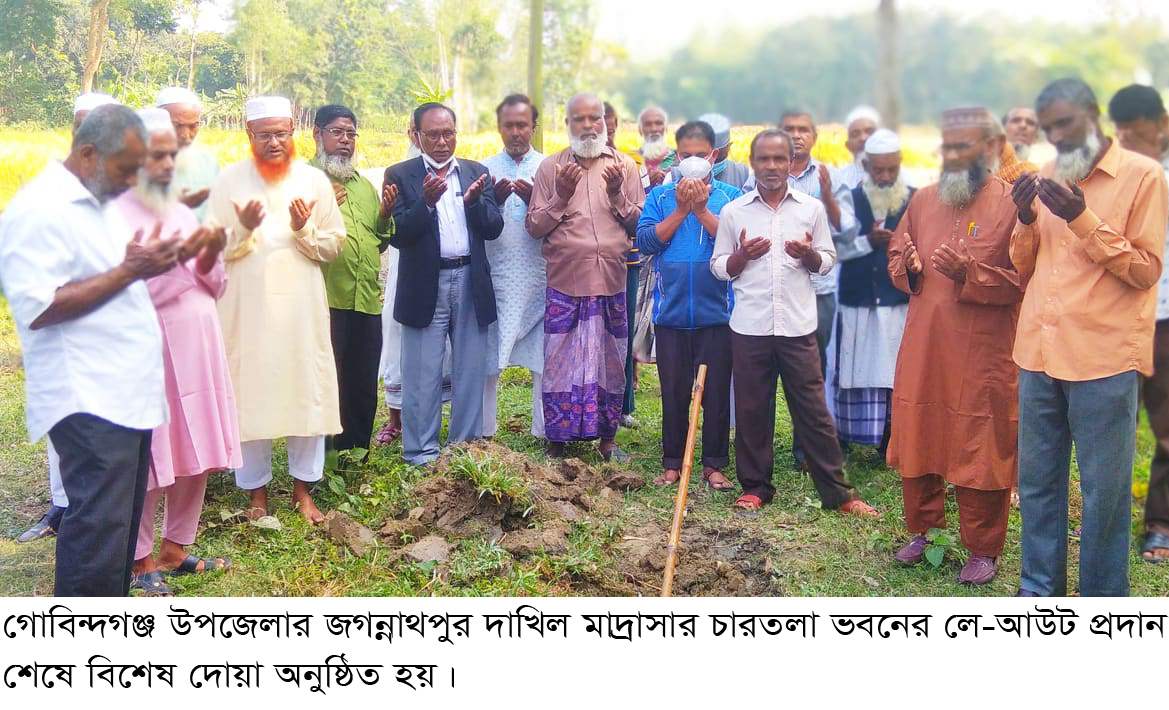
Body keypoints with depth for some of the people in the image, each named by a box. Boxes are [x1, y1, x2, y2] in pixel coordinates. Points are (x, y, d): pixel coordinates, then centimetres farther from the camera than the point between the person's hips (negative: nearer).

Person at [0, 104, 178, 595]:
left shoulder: (93, 206, 19)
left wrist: (142, 267, 13)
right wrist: (127, 271, -18)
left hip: (127, 397, 10)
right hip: (89, 406, -10)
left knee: (118, 530, 15)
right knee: (98, 537, -10)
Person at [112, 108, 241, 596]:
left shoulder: (182, 213, 14)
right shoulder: (116, 217, -8)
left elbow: (214, 288, 13)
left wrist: (209, 261, -6)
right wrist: (179, 258, -22)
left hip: (199, 349, 7)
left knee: (198, 452, 11)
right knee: (149, 459, 1)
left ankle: (175, 549, 26)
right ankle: (139, 560, 16)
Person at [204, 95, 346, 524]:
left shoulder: (314, 181, 5)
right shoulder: (229, 180, 3)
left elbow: (334, 246, 6)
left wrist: (305, 231, -12)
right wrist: (243, 229, -16)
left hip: (302, 305, 1)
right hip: (247, 307, -1)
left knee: (306, 390, 4)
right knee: (250, 392, 3)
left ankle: (303, 486, 19)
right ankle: (257, 491, 16)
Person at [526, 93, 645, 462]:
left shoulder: (625, 166, 8)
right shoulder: (551, 167, 4)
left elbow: (641, 224, 5)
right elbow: (534, 227, 0)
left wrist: (618, 195, -9)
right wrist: (560, 197, -13)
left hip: (612, 283, 2)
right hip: (565, 284, -1)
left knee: (611, 363, 9)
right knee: (560, 364, 2)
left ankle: (607, 439, 22)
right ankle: (557, 444, 13)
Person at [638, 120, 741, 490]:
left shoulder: (730, 196, 1)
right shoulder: (659, 196, 5)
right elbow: (645, 240, -7)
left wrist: (702, 210, -15)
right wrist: (681, 210, -11)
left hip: (716, 311, -1)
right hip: (671, 311, 1)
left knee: (716, 391, 6)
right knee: (673, 391, 9)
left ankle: (714, 464, 17)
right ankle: (672, 462, 20)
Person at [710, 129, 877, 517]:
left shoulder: (811, 208, 6)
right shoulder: (733, 212, 6)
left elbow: (828, 261, 10)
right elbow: (719, 267, 8)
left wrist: (808, 255, -11)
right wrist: (742, 256, -11)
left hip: (797, 325, 0)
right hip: (749, 325, 1)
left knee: (813, 409, 2)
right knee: (751, 410, 6)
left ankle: (837, 492, 9)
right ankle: (755, 486, 20)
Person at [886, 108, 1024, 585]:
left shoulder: (1011, 204, -8)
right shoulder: (924, 200, 10)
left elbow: (1022, 278, -12)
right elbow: (895, 256, 19)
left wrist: (969, 272, -24)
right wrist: (907, 265, -4)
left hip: (981, 354, -5)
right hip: (921, 349, 5)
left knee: (980, 451, 3)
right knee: (917, 439, 13)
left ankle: (983, 550, 18)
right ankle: (922, 530, 31)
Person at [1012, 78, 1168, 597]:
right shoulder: (1045, 179, 13)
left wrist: (1082, 219, -16)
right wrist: (1026, 221, -3)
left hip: (1104, 358, -5)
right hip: (1039, 353, 6)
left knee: (1104, 489, 2)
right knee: (1037, 482, 13)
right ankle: (1039, 592, 26)